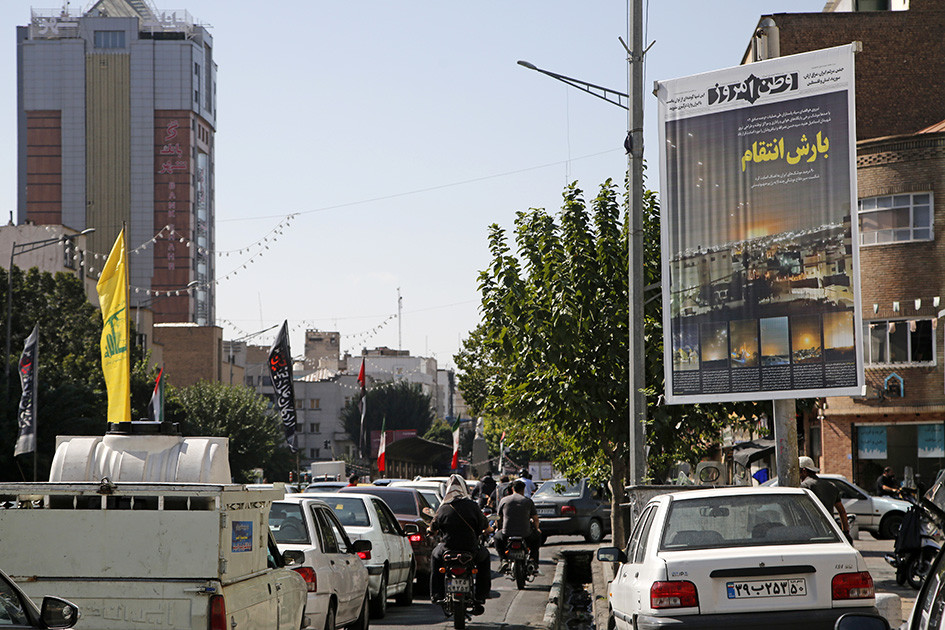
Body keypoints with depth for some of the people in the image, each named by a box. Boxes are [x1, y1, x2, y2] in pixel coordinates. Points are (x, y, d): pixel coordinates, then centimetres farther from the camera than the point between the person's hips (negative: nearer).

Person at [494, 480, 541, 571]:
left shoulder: (504, 500, 6)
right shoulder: (528, 501, 4)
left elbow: (498, 518, 13)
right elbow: (535, 519, 9)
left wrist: (498, 528, 35)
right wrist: (537, 528, 32)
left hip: (507, 534, 1)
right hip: (525, 534, 0)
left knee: (497, 537, 33)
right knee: (537, 536, 31)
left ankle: (503, 559, 14)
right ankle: (532, 558, 16)